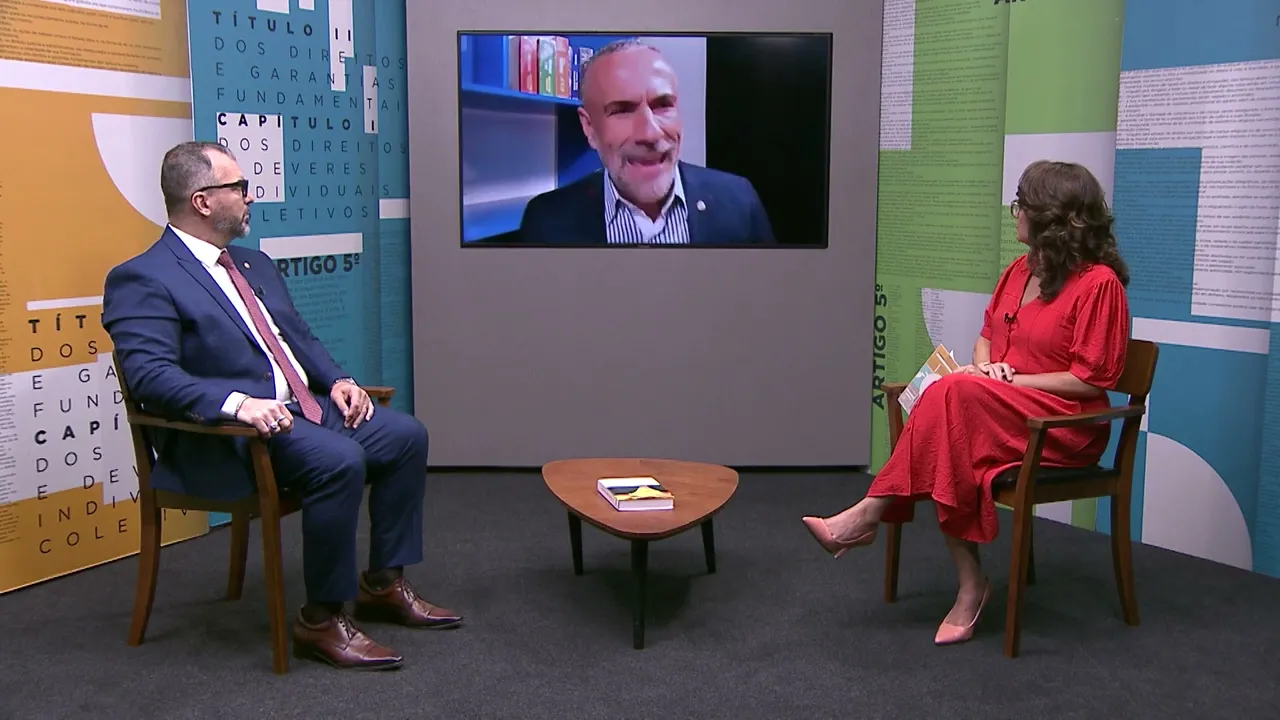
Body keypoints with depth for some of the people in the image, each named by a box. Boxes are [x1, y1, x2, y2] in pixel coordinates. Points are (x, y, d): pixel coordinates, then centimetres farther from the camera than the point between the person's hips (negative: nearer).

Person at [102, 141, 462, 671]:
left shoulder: (255, 264, 20)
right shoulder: (142, 280, -8)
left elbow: (300, 338, 24)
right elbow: (149, 375, -20)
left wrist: (336, 380, 5)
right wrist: (236, 402, -33)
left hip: (307, 406, 9)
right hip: (223, 433, -9)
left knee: (405, 435, -4)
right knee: (340, 461, -31)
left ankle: (383, 584, 8)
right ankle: (321, 621, -16)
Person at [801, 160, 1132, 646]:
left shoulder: (1098, 282, -10)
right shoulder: (1019, 271, 13)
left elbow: (1092, 379, -13)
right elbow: (987, 335, 22)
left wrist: (1010, 381, -15)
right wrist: (984, 365, -1)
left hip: (1066, 426, -7)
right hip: (996, 412, 7)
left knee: (955, 394, -31)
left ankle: (871, 513, -24)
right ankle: (970, 585, -22)